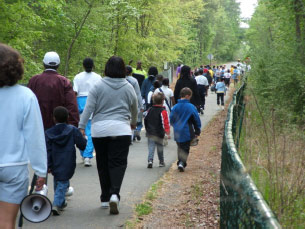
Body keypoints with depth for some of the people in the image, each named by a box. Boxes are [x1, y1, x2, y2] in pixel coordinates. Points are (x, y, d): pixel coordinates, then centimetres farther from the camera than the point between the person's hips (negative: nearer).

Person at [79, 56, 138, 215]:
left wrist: (81, 127, -3)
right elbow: (134, 109, 18)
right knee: (118, 163, -2)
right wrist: (133, 123, 36)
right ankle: (114, 194, -23)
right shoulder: (128, 88, 5)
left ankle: (105, 198, 17)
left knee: (103, 164, 11)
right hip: (121, 130, -1)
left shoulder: (98, 86, 1)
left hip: (99, 130, 1)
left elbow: (89, 107, -5)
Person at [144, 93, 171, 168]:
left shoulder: (149, 110, 4)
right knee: (160, 148, 12)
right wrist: (168, 133, -8)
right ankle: (161, 162, 22)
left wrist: (147, 129, 25)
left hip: (150, 133, 2)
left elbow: (145, 120, 12)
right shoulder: (163, 111, -10)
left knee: (151, 147, 0)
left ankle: (150, 160, -19)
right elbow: (165, 123, -13)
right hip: (159, 134, -2)